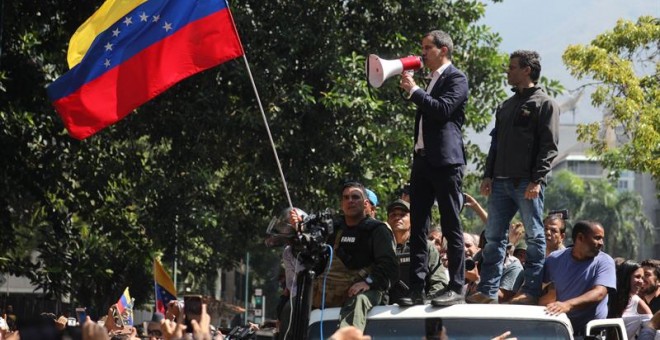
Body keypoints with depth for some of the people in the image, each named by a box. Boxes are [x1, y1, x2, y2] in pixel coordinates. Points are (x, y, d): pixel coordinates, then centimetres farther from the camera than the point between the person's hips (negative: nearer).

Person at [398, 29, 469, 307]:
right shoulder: (433, 79, 20)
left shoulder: (456, 79, -5)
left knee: (451, 228, -5)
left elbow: (443, 109, -18)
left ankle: (456, 289, -3)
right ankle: (417, 289, 5)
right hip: (422, 159, 9)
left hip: (445, 161, -9)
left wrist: (413, 91, -12)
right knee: (418, 228, 5)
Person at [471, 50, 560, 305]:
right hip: (501, 182, 7)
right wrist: (488, 175, 10)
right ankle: (488, 290, 8)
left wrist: (537, 180, -17)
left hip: (527, 184, -7)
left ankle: (531, 291, -4)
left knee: (534, 237, -3)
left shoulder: (544, 104, -1)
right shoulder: (506, 106, 21)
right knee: (494, 237, 6)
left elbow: (549, 147, -9)